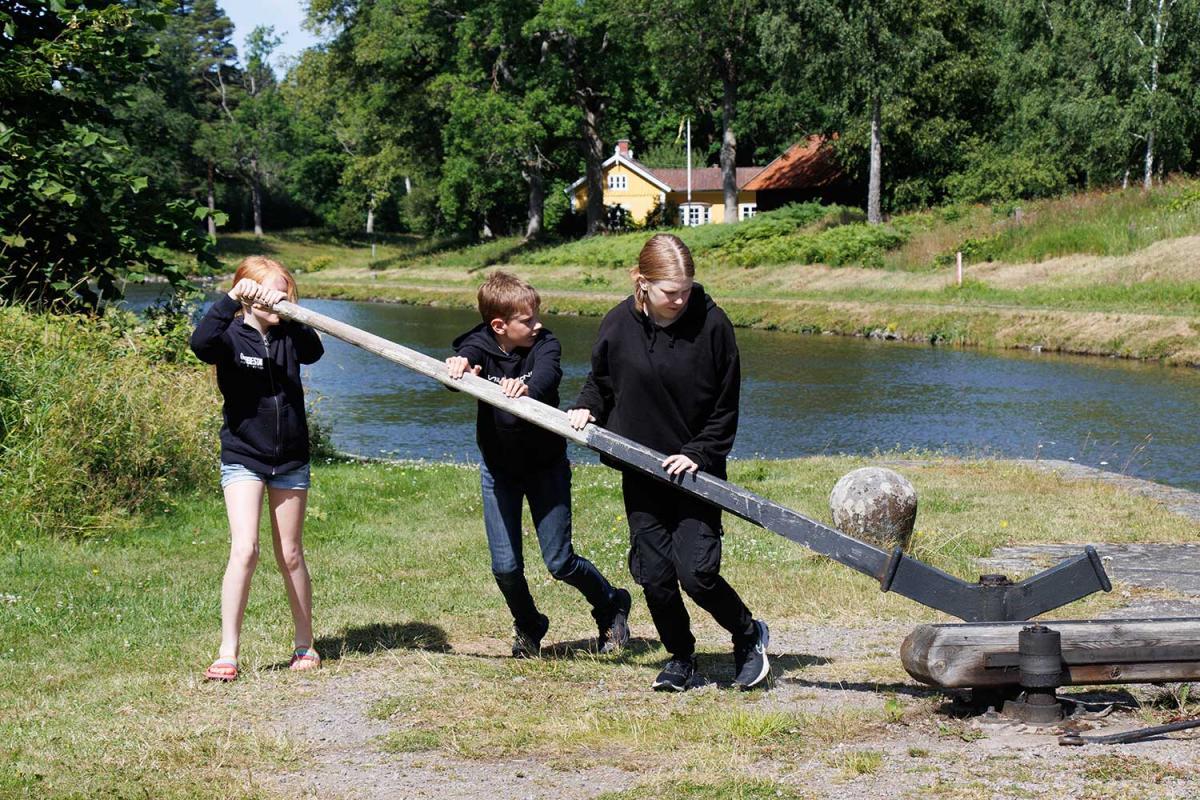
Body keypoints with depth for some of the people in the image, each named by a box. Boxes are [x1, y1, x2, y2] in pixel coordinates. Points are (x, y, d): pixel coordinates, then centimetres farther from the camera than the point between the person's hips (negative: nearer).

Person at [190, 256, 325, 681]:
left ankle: (305, 645, 23)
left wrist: (291, 314, -33)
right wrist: (230, 301, -37)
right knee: (244, 550, -16)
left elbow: (314, 351, -20)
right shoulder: (231, 337, -8)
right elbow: (201, 343, -30)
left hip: (290, 460, 4)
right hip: (243, 458, -3)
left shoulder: (289, 336, 1)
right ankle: (227, 653, -13)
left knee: (290, 555, 12)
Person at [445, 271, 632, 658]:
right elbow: (464, 357, -34)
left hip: (546, 465, -1)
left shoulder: (545, 344, -16)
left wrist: (526, 388, -61)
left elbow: (547, 376, -37)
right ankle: (528, 627, 29)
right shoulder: (480, 345, -13)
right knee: (505, 567, 0)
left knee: (560, 561, -1)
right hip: (499, 468, 2)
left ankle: (611, 605, 27)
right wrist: (458, 365, -59)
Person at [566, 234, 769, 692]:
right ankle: (680, 659, 26)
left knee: (696, 572, -11)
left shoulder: (711, 324, -12)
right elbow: (600, 380, 15)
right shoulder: (618, 326, -5)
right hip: (641, 473, 3)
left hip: (696, 470, -3)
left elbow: (725, 407, -4)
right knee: (655, 575, 4)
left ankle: (748, 635, 17)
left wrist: (699, 454, -14)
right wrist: (586, 407, -5)